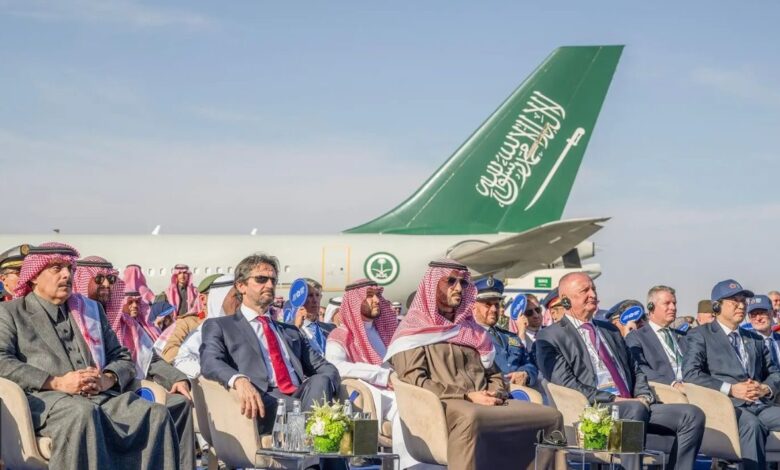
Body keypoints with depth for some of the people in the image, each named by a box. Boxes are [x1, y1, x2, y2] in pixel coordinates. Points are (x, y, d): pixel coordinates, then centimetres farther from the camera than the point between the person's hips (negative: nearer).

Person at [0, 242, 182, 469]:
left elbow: (123, 358, 24)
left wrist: (107, 379, -1)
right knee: (82, 412, -39)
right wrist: (57, 383, -14)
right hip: (45, 399, -5)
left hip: (102, 397, 5)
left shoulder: (91, 309, 28)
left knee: (156, 413, -23)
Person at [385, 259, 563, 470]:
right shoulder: (414, 331, 7)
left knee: (551, 416, -15)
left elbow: (494, 374, 25)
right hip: (443, 406, -6)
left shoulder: (472, 331, 27)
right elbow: (414, 381, -6)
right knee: (470, 416, -42)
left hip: (487, 405, 6)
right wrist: (466, 396, -15)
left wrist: (495, 394, 0)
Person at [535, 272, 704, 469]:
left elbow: (635, 371, 26)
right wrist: (613, 399, -14)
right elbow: (565, 384, -7)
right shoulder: (550, 337, 4)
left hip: (635, 405, 7)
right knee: (635, 408, -38)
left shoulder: (609, 329, 26)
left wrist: (644, 397, 3)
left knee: (692, 415, -13)